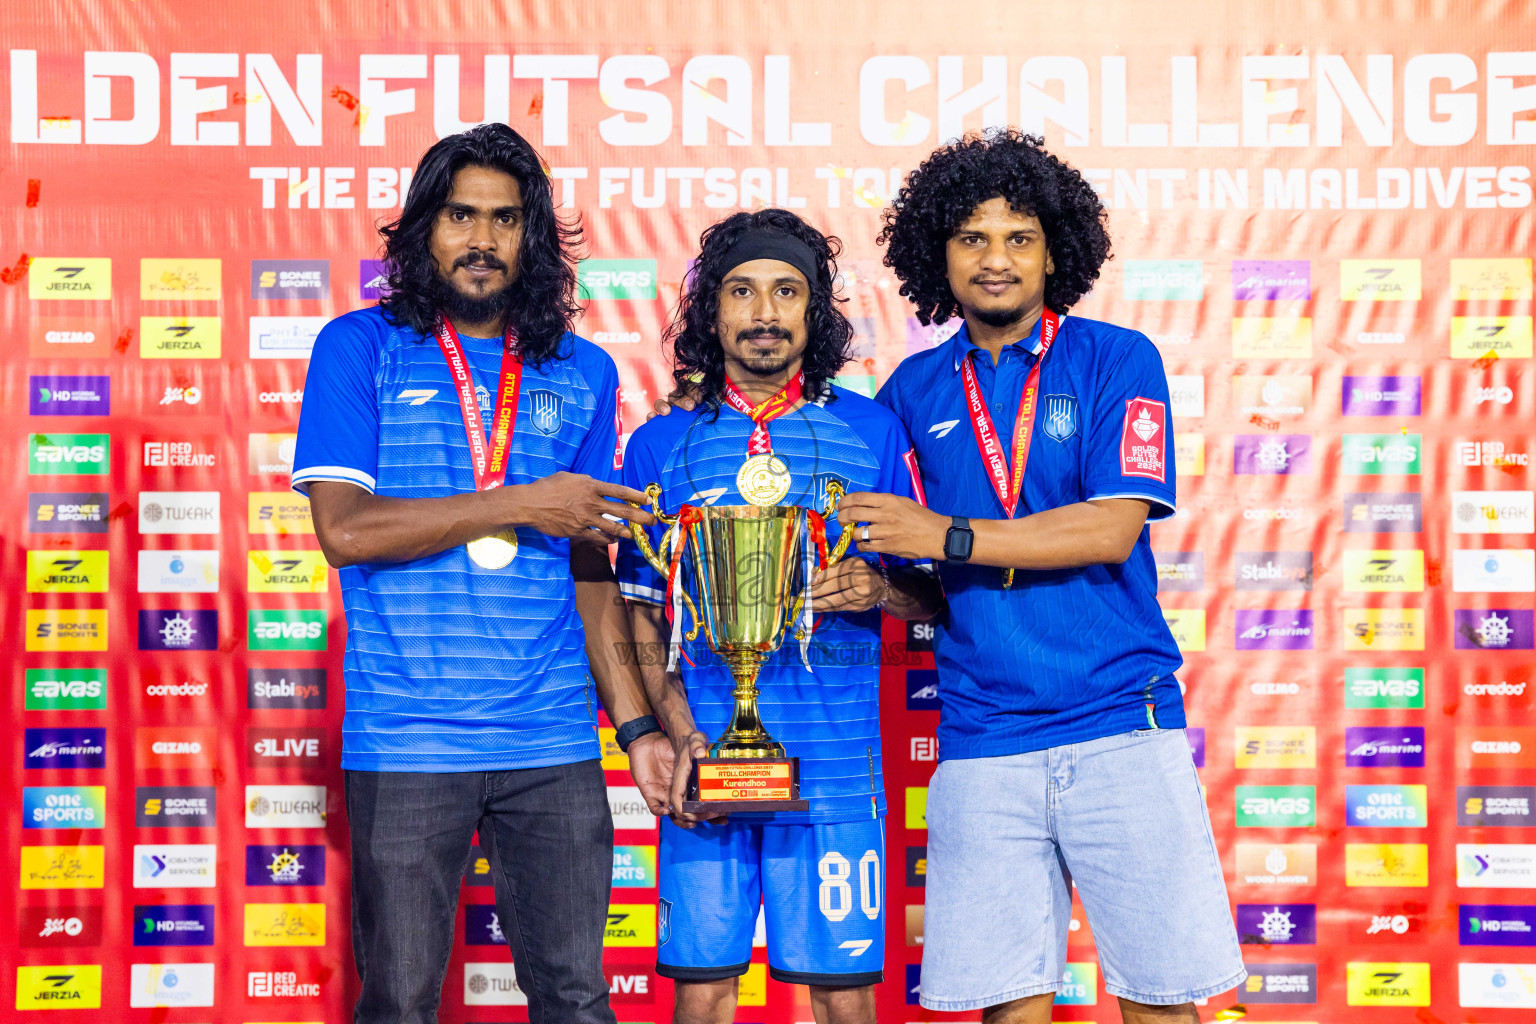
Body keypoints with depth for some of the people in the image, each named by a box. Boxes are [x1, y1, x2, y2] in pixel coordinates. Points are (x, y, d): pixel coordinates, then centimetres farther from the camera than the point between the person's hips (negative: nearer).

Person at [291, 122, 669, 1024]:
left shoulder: (582, 373, 11)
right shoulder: (361, 348, 2)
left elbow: (591, 568, 13)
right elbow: (343, 527, -9)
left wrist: (637, 723, 7)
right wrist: (521, 505, -10)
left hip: (554, 746, 3)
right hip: (404, 744, -2)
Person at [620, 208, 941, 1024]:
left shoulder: (872, 432, 8)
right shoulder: (661, 443, 9)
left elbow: (935, 595, 11)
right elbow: (639, 613, 8)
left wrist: (881, 590, -12)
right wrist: (679, 734, -6)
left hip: (835, 756, 0)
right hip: (706, 751, 1)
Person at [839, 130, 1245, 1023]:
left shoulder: (1116, 361, 1)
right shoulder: (915, 390, 11)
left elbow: (1112, 529, -11)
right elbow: (900, 554, 17)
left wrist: (947, 538, -15)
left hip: (1120, 728, -2)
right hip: (982, 740, 3)